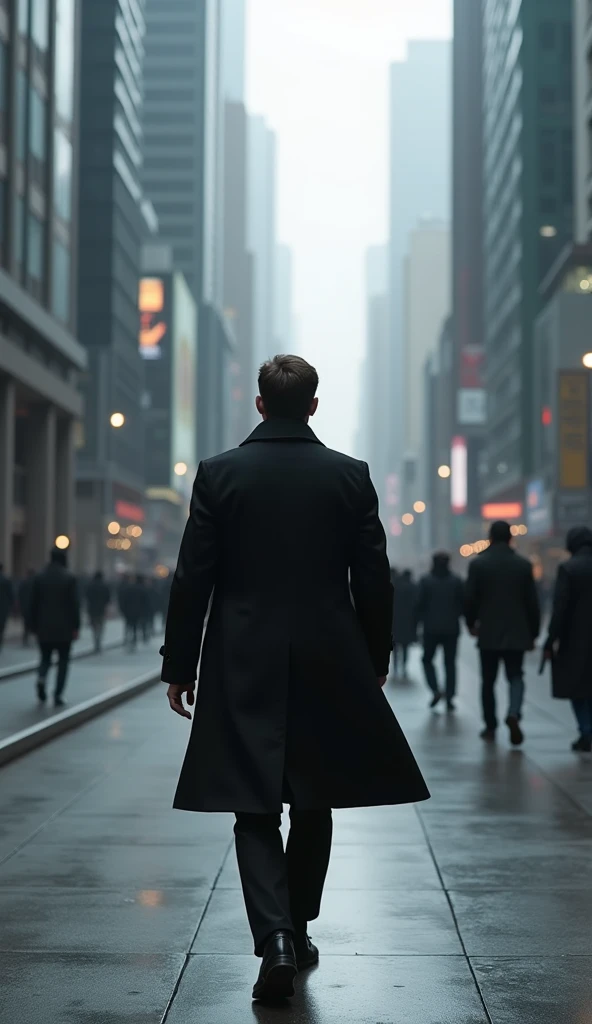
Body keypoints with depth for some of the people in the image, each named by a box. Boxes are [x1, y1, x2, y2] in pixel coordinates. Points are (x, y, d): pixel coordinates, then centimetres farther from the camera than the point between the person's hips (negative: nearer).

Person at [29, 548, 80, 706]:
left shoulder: (40, 578, 2)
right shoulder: (69, 578, -6)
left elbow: (34, 604, 3)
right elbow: (74, 604, -8)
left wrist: (34, 627, 9)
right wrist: (76, 626, -3)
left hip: (44, 627, 2)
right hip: (64, 628, -2)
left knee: (45, 657, 16)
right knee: (63, 660, 7)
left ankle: (42, 677, -14)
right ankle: (58, 695, 0)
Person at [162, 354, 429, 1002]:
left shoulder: (219, 474, -3)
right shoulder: (351, 476, -1)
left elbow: (192, 580, -4)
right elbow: (374, 583, 1)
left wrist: (178, 667, 4)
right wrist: (375, 664, 13)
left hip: (243, 667, -1)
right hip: (330, 667, 1)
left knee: (255, 811, 2)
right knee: (313, 804, 17)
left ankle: (275, 940, -13)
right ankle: (296, 930, 26)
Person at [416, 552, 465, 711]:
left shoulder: (426, 581, -5)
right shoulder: (456, 581, -1)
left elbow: (420, 604, -7)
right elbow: (463, 603, -1)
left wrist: (417, 621, 5)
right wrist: (456, 617, 13)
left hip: (431, 628, -2)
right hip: (451, 629, 2)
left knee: (427, 659, 13)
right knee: (450, 662, 8)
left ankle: (436, 690, -7)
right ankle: (450, 698, 3)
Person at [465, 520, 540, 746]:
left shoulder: (478, 564, -5)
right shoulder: (524, 565, -1)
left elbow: (470, 599, -6)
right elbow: (532, 602, 1)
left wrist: (471, 624, 12)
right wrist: (533, 633, 9)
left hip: (488, 633, -1)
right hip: (516, 633, 1)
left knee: (488, 681, 11)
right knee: (516, 677, 8)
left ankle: (490, 727, 15)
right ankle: (513, 714, -18)